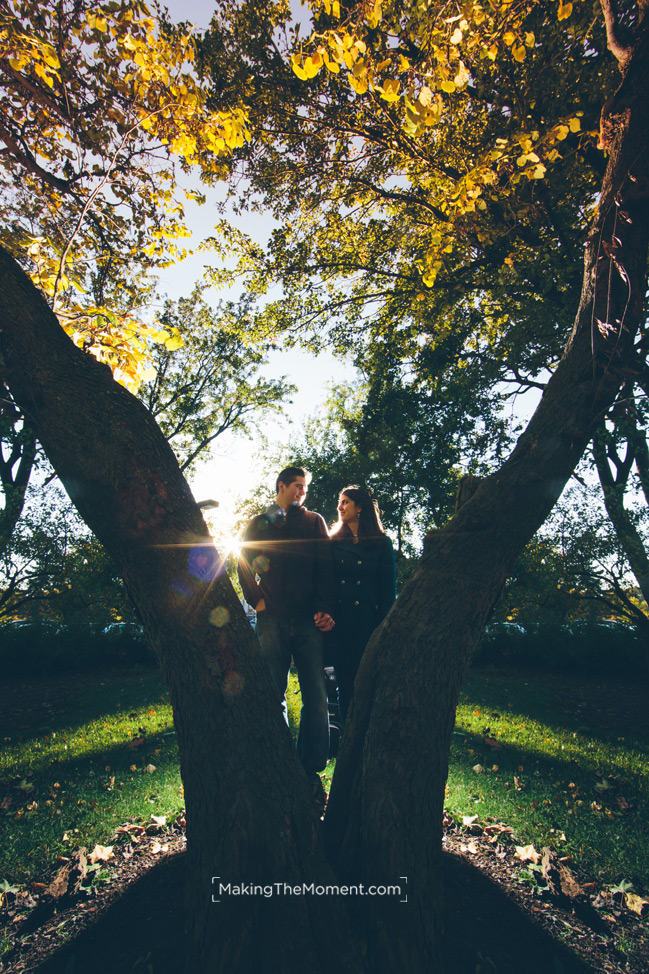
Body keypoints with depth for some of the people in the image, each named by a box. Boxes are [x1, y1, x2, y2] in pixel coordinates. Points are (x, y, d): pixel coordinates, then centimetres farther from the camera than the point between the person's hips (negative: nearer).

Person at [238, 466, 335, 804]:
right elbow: (245, 566, 15)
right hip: (272, 620, 0)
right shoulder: (258, 524, 15)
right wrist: (257, 599, 0)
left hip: (308, 621, 0)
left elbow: (325, 567, 6)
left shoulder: (313, 522, 14)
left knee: (316, 698, -1)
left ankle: (311, 772, 12)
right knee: (273, 696, 3)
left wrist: (324, 609, -6)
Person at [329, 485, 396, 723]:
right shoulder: (334, 542, 10)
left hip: (369, 621, -2)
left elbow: (388, 587, 1)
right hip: (340, 623, 2)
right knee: (345, 682, 6)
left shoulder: (381, 543, 4)